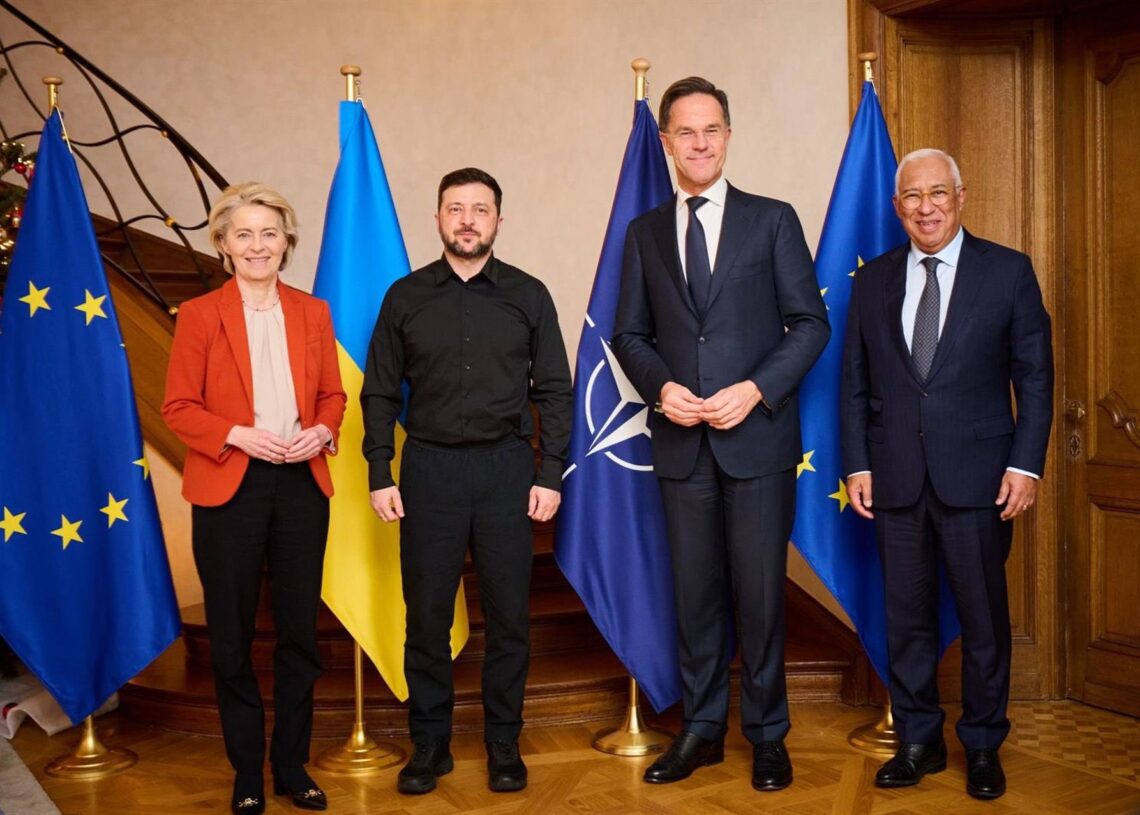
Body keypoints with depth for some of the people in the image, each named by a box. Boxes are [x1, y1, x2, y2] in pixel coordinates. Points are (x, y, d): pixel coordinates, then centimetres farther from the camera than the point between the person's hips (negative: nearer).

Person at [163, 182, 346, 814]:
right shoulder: (199, 314, -1)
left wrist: (322, 431, -10)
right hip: (228, 488, -2)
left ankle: (292, 764, 24)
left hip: (301, 483, 3)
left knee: (299, 629, 9)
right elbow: (177, 406, -4)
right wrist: (239, 436, -18)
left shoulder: (312, 312, 7)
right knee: (232, 635, 6)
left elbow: (333, 393, 11)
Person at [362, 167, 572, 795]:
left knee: (508, 614, 5)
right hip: (429, 467, 0)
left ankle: (503, 743, 19)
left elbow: (553, 390, 4)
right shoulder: (405, 297, 5)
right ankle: (430, 743, 19)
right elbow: (380, 393, 7)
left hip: (506, 466, 0)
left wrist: (550, 474, -2)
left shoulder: (528, 295, 4)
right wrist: (379, 475, 0)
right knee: (426, 613, 5)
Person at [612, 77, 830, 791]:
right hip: (682, 440, 3)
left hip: (757, 437, -2)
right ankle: (703, 729, 23)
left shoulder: (773, 220, 3)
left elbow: (811, 322, 0)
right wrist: (661, 386, -8)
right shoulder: (645, 233, 11)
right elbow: (630, 334, 12)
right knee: (695, 591, 10)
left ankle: (768, 735, 18)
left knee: (760, 591, 3)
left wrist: (756, 389, -13)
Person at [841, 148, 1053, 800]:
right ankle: (919, 742, 24)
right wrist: (858, 465, 2)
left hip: (977, 477, -2)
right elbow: (856, 385, 9)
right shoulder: (873, 281, 9)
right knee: (907, 619, 9)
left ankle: (983, 747, 23)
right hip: (896, 478, 2)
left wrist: (1026, 464, -7)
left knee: (984, 620, 7)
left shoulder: (1009, 271, 1)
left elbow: (1034, 376, 0)